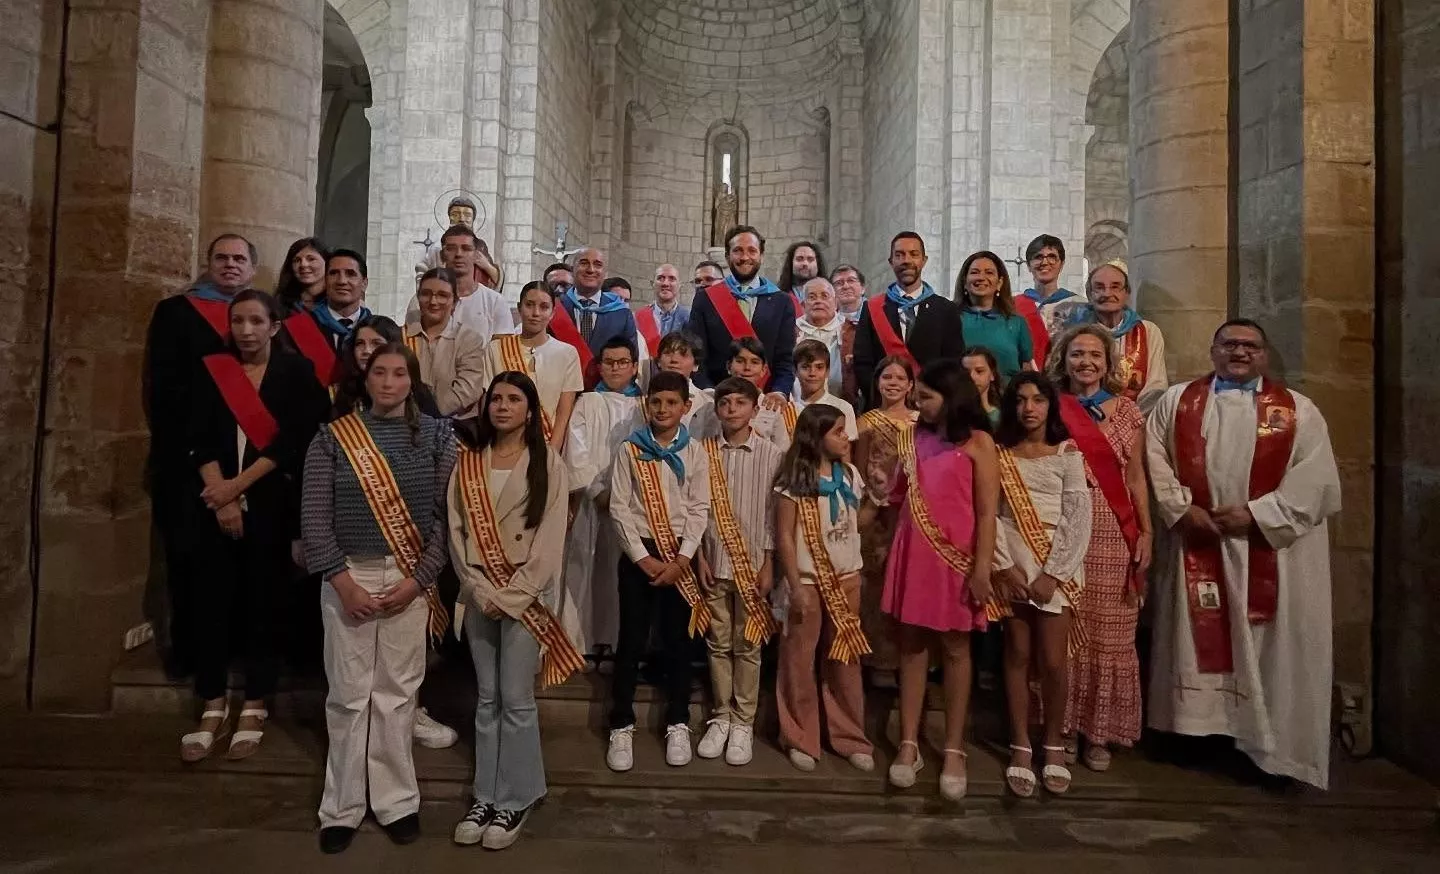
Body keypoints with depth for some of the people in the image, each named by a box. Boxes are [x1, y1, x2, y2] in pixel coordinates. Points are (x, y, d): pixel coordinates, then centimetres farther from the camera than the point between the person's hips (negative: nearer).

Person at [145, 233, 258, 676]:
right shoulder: (175, 311, 7)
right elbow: (159, 383, 1)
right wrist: (181, 441, -9)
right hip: (188, 455, -1)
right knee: (186, 552, 4)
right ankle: (186, 645, 16)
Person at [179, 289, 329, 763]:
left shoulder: (294, 371, 1)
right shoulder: (212, 369, 8)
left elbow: (295, 438, -8)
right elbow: (200, 439, 1)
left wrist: (239, 485, -11)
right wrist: (221, 497, -10)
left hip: (272, 502, -2)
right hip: (216, 502, 2)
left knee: (264, 599, 3)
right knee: (213, 598, 3)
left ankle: (254, 707, 14)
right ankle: (213, 706, 15)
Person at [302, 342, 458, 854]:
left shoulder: (436, 436, 1)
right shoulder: (333, 436, 1)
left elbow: (446, 515, -1)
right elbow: (314, 515, -2)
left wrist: (417, 580, -9)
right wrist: (343, 580, -10)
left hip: (410, 577, 0)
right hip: (347, 576, 0)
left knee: (397, 692, 8)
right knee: (348, 693, 6)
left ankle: (396, 801, 22)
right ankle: (342, 807, 22)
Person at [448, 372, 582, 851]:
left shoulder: (548, 462, -4)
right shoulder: (468, 461, 5)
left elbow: (551, 538, -9)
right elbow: (456, 529, 2)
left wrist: (512, 596, -12)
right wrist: (479, 589, -9)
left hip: (526, 594, -3)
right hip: (478, 593, 3)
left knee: (516, 699, 1)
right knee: (486, 698, 11)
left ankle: (515, 800, 16)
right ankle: (485, 795, 23)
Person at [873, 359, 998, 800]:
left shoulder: (977, 442, -4)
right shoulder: (913, 437, 10)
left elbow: (987, 511, -8)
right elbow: (894, 493, 15)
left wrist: (983, 567, -13)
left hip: (957, 556, -4)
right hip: (913, 554, 4)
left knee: (955, 649, 6)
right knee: (912, 646, 7)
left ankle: (954, 750, 16)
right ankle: (909, 743, 16)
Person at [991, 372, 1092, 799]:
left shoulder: (1067, 453, 3)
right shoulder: (998, 454, 6)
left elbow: (1079, 519, -3)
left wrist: (1051, 574, -10)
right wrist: (1006, 567, -10)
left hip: (1058, 565, -1)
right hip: (1012, 565, 1)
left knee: (1052, 661, -2)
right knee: (1017, 656, 4)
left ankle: (1053, 745, 18)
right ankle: (1020, 746, 16)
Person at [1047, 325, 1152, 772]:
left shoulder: (1127, 411, 7)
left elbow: (1136, 477, 9)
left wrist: (1145, 534, 2)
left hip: (1113, 536, 1)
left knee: (1108, 634, 5)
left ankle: (1099, 731, 20)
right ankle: (1064, 728, 19)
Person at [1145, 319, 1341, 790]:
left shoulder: (1298, 410, 3)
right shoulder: (1177, 401, 8)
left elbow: (1315, 481, -4)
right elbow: (1155, 459, 3)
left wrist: (1255, 515, -13)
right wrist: (1182, 509, -9)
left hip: (1272, 552, -1)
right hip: (1197, 544, 1)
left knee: (1268, 649, 4)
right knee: (1199, 642, 9)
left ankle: (1270, 745, 16)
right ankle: (1200, 726, 21)